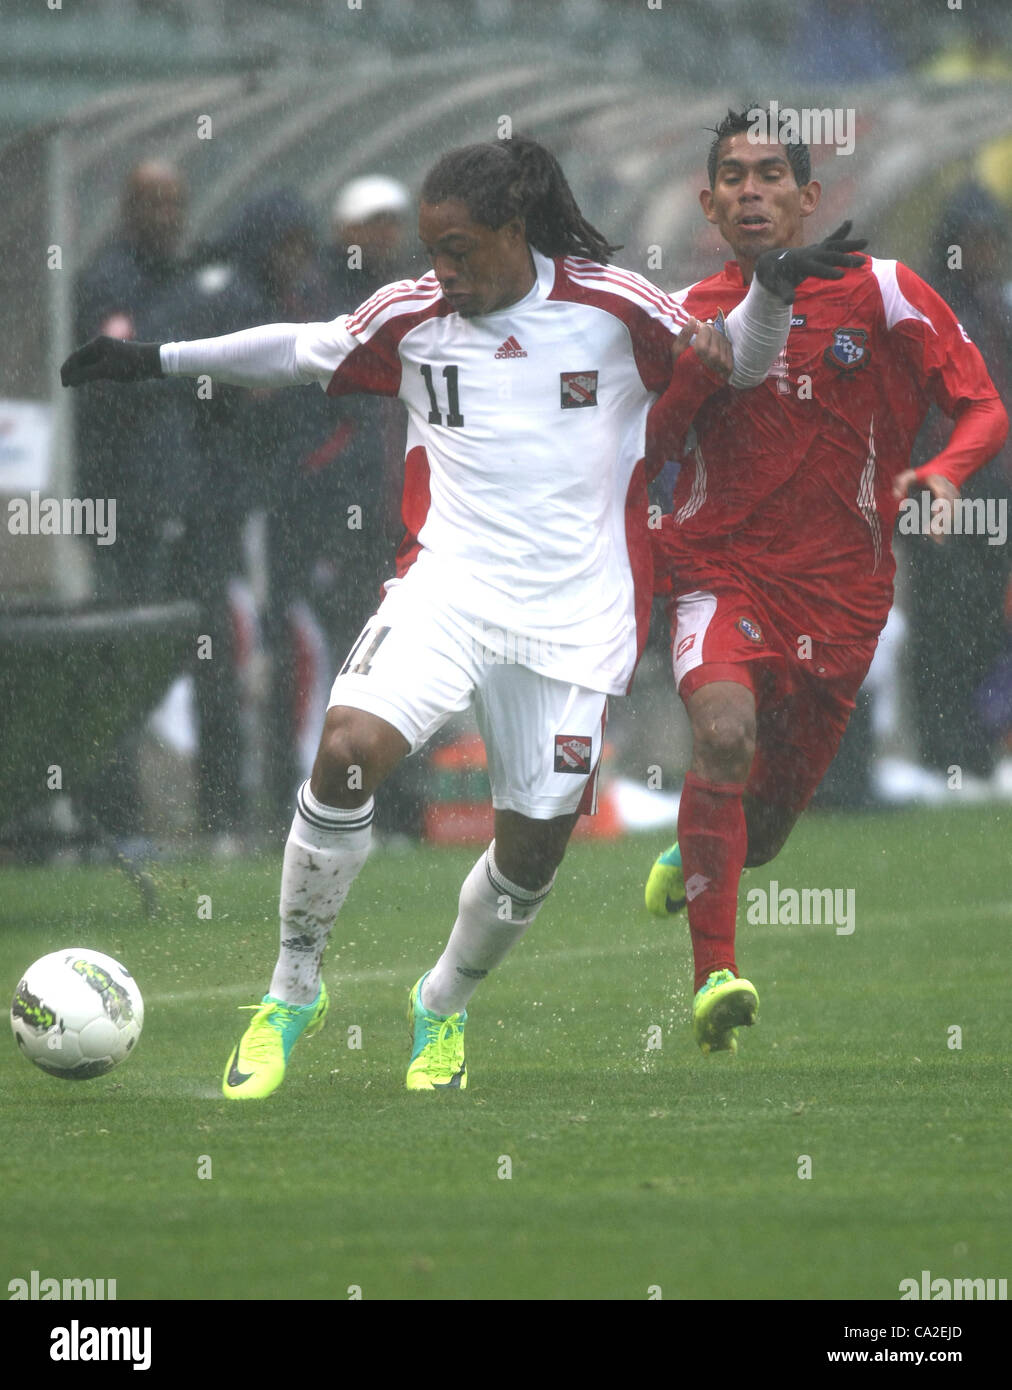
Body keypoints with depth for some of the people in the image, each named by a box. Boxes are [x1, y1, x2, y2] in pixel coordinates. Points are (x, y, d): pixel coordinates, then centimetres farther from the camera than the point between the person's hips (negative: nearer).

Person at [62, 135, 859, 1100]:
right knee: (349, 749, -24)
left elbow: (737, 367, 7)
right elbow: (304, 350, 20)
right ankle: (293, 991, -7)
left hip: (573, 614, 0)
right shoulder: (412, 317, 4)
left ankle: (444, 1005, 35)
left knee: (535, 846, 4)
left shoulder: (612, 307, -3)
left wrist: (770, 295, -14)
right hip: (447, 586, 0)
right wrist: (161, 360, 21)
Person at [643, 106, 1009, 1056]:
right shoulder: (689, 313, 3)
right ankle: (714, 975, -26)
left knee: (769, 817, 9)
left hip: (839, 587, 1)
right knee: (723, 729, -30)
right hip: (720, 570, -1)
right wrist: (686, 384, -7)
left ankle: (690, 864, 47)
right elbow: (655, 445, 14)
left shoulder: (880, 293, -3)